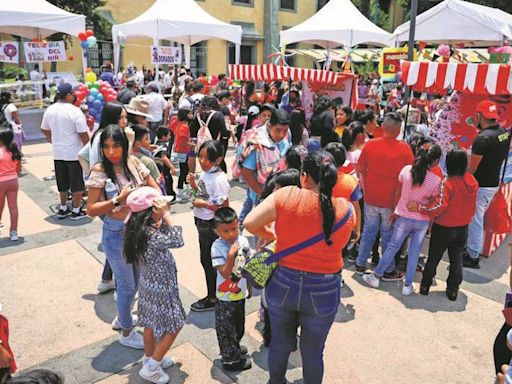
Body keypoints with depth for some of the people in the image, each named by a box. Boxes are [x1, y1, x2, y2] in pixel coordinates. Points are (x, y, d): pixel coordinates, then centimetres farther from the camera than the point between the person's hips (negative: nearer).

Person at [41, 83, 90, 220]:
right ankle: (76, 211, 14)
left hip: (58, 153, 6)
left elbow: (44, 129, 14)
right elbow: (83, 134, -18)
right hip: (74, 153, -6)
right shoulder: (75, 111, -17)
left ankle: (63, 209, 28)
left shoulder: (50, 110, 3)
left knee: (62, 183, 18)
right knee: (77, 184, 7)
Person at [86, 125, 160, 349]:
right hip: (116, 233, -5)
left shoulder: (134, 163, -4)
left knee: (136, 279, 20)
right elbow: (91, 210, -17)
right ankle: (127, 333, 30)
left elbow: (155, 188, 3)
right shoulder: (100, 171, -16)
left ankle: (121, 317, 46)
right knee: (127, 284, 8)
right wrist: (119, 199, -27)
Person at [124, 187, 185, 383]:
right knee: (174, 326, 10)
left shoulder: (139, 229, -5)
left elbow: (164, 235, 6)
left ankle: (150, 359, 44)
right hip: (161, 288, -9)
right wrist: (167, 215, -29)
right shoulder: (151, 236, -34)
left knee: (151, 324, 24)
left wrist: (162, 219, -8)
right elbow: (178, 241, -31)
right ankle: (151, 368, 20)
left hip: (150, 284, 9)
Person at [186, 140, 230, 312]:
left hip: (212, 226, -9)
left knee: (208, 261, 6)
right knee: (206, 259, 20)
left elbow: (224, 207, -25)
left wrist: (203, 204, -23)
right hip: (202, 223, 9)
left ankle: (213, 299, 25)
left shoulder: (219, 179, -24)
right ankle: (213, 295, 37)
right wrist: (193, 183, 0)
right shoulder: (205, 173, 2)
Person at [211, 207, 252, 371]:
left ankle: (234, 347, 49)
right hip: (225, 297, -5)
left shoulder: (243, 241, -8)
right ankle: (230, 359, 30)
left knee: (239, 325, 25)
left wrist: (249, 286, 15)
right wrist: (230, 256, -37)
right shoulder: (217, 247, -23)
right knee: (226, 328, 11)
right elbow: (225, 273, -24)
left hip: (240, 293, 5)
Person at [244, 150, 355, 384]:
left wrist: (272, 237, 2)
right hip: (323, 292, 0)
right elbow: (336, 244, 1)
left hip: (283, 284, 1)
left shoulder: (286, 196, -15)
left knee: (280, 343, 26)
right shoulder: (346, 210, -9)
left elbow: (250, 223, -16)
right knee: (313, 352, 22)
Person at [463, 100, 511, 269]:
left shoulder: (483, 138, -24)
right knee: (477, 219, 22)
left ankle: (472, 257, 15)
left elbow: (471, 169, -20)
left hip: (480, 186, -8)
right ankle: (472, 249, 36)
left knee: (475, 221, 4)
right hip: (493, 183, 9)